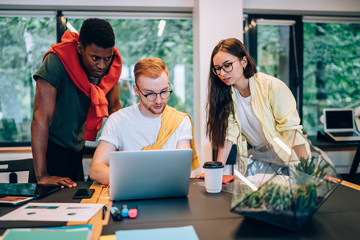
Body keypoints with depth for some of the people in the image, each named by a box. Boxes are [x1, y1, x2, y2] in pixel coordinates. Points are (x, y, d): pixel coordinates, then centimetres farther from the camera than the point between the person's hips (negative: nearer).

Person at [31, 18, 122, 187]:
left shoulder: (110, 64, -11)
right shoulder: (57, 61, -27)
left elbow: (114, 107, -1)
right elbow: (41, 115, -31)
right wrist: (42, 176, -34)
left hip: (77, 146, 5)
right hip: (52, 146, -5)